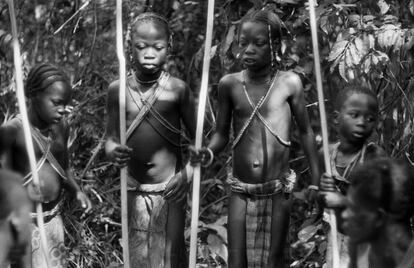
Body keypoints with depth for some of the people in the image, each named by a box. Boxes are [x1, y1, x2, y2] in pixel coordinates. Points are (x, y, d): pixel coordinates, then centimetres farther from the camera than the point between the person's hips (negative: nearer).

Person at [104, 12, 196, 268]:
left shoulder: (177, 88, -7)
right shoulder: (118, 90, 0)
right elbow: (111, 139, 5)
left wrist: (188, 174, -16)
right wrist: (114, 151, -17)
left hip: (169, 190, -2)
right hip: (134, 191, 2)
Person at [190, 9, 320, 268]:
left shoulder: (289, 83, -6)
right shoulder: (229, 84, -2)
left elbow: (306, 131, 3)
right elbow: (222, 133, 7)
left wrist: (316, 181, 3)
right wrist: (208, 153, -14)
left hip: (277, 190, -1)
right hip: (241, 190, 2)